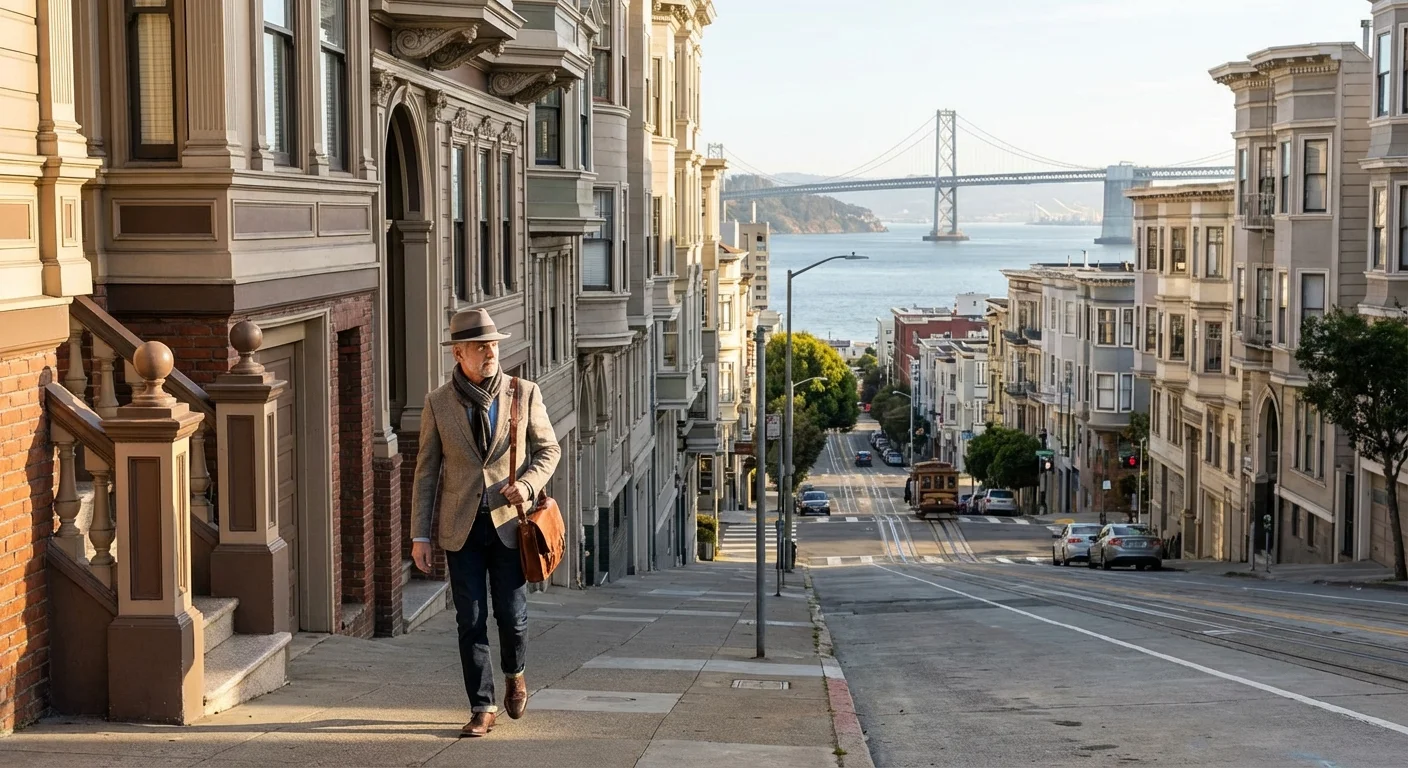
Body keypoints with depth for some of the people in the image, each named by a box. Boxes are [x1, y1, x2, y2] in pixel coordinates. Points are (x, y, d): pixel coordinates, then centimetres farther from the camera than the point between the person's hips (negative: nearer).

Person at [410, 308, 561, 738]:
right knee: (470, 622, 1)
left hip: (508, 524, 0)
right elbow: (426, 471, 5)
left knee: (512, 615, 1)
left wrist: (526, 484, -12)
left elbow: (549, 449, 8)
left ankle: (515, 675, 33)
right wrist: (420, 535, 1)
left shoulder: (524, 394, 0)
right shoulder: (438, 404, 2)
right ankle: (482, 709, 10)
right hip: (462, 528, 1)